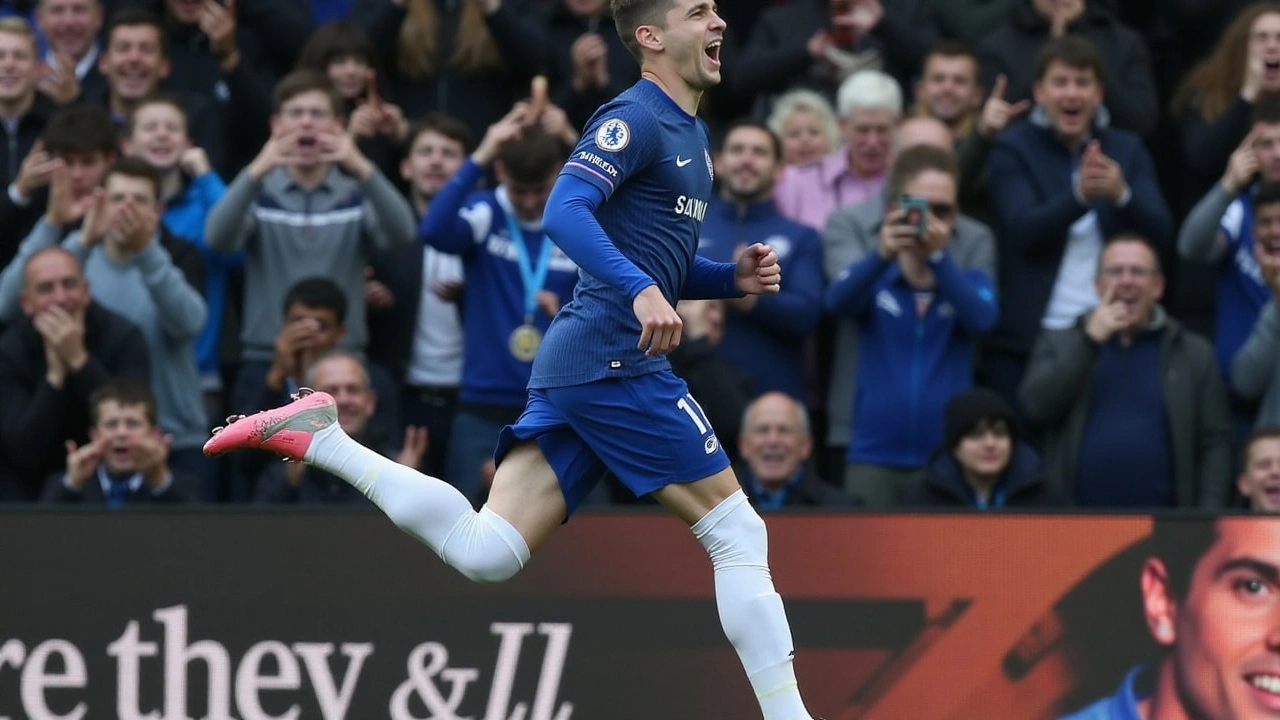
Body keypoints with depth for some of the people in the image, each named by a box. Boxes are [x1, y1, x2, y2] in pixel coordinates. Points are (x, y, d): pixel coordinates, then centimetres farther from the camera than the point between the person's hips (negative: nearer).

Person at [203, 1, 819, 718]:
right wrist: (641, 289, -34)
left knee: (483, 550, -1)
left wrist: (731, 277, 13)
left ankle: (319, 436, -1)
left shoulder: (691, 133, 22)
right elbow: (565, 210, -22)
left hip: (572, 364, 9)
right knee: (738, 532, -3)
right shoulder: (636, 119, -8)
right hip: (615, 357, -9)